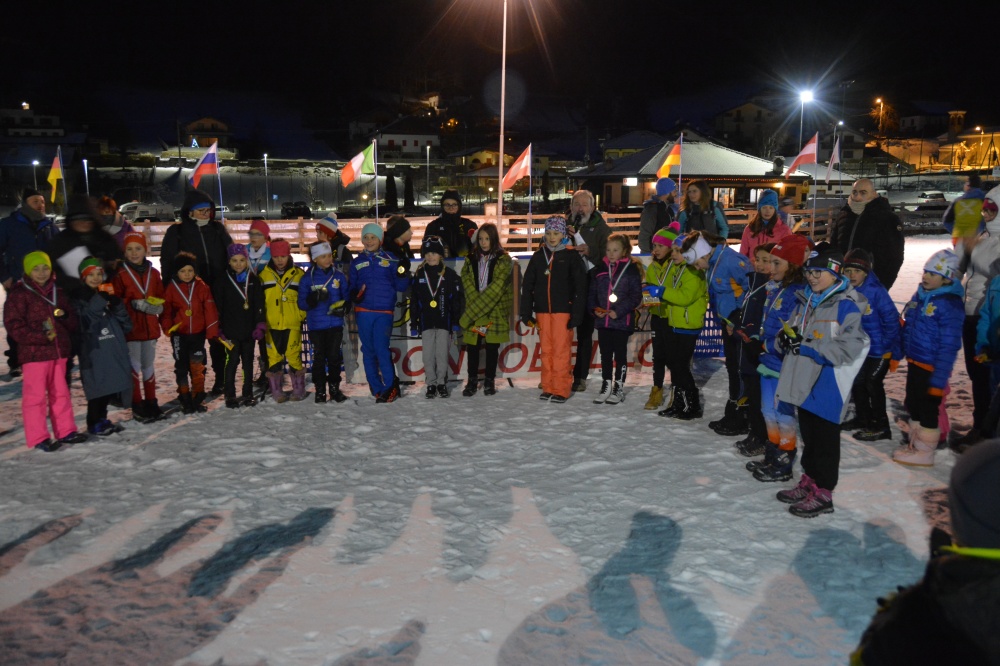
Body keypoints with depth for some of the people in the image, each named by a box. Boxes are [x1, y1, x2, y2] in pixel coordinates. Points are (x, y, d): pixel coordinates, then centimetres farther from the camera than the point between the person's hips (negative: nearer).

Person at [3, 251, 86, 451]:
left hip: (58, 351, 6)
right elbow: (14, 325, -11)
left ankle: (65, 431, 23)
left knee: (60, 393, 14)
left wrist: (65, 316, -6)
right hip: (34, 353, -6)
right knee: (35, 395, -1)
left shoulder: (58, 293, 14)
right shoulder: (19, 294, -5)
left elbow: (72, 322, 18)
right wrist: (41, 337, -21)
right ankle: (38, 438, 6)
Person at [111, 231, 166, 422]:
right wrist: (135, 304, -18)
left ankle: (151, 403, 24)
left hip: (150, 327, 4)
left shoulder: (154, 273, 7)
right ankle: (137, 406, 8)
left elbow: (161, 297, 11)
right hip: (131, 327, -4)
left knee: (149, 365, 13)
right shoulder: (120, 275, -5)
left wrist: (157, 306, -8)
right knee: (134, 366, 0)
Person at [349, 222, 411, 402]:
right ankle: (377, 389, 15)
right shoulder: (357, 262, 13)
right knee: (368, 351, 6)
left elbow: (401, 286, 4)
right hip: (363, 312, 3)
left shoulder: (390, 260, 6)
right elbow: (351, 286, 14)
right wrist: (354, 295, -8)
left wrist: (403, 275, -17)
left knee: (381, 349, -12)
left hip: (384, 312, -3)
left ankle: (391, 386, -1)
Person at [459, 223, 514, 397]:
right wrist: (474, 309, -14)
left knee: (492, 347, 6)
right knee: (472, 347, 3)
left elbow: (497, 287, -14)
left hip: (496, 312, -2)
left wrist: (475, 310, -18)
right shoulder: (471, 259, 8)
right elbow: (467, 286, -1)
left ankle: (489, 381, 18)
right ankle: (472, 381, 16)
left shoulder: (504, 260, -4)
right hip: (473, 313, 3)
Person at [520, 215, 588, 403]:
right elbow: (527, 285, 12)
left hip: (563, 310, -4)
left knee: (561, 350, -5)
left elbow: (580, 287, -3)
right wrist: (526, 312, 6)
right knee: (546, 350, 7)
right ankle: (548, 387, 16)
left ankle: (561, 389, 2)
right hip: (542, 310, 4)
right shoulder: (538, 256, 10)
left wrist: (577, 314, -10)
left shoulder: (572, 257, 0)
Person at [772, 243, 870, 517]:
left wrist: (807, 346, -24)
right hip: (804, 382, 7)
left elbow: (848, 349, -21)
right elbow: (792, 329, 19)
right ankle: (809, 481, 33)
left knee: (825, 439, 3)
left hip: (828, 386, -7)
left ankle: (823, 494, 14)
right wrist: (787, 337, -6)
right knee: (808, 434, 19)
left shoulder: (846, 306, -14)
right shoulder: (807, 300, 10)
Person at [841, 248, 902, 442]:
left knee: (873, 383, -2)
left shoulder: (877, 292, -23)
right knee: (858, 382, 16)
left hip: (879, 350, -7)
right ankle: (862, 419, 34)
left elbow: (892, 320, -19)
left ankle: (880, 426, 12)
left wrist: (889, 347, -16)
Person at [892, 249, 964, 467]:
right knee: (913, 404, 18)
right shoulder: (920, 296, 6)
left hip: (931, 367, -8)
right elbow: (907, 328, 17)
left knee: (927, 408, 4)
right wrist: (897, 354, 17)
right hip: (914, 362, 8)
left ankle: (924, 452, 17)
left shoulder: (950, 305, -19)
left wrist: (939, 380, -20)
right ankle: (915, 443, 34)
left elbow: (949, 346, -19)